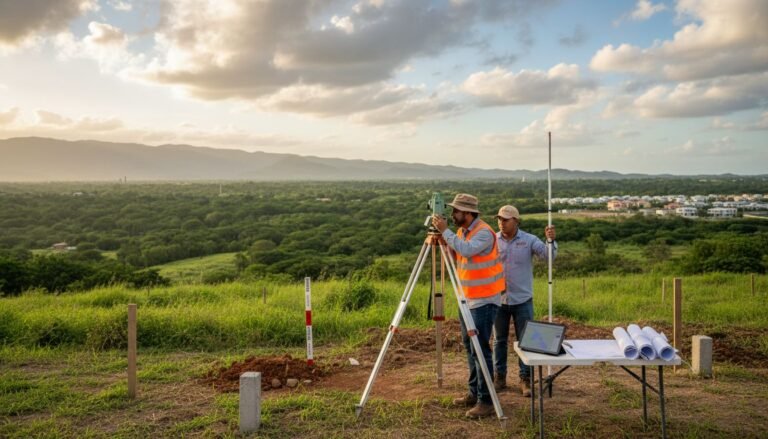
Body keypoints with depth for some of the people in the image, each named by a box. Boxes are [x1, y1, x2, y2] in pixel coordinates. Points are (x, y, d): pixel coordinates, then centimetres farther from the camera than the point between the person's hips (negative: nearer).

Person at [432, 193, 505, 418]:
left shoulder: (484, 232, -18)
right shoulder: (462, 231, 9)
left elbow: (466, 250, -34)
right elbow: (457, 256, 14)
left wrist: (445, 231, -25)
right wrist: (441, 241, -3)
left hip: (485, 299, -9)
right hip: (469, 298, 9)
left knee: (480, 348, -10)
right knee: (469, 346, 14)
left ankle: (486, 401, -4)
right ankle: (474, 392, 25)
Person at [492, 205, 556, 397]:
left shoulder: (529, 240, -5)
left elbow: (548, 255, -16)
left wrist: (551, 240, -33)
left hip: (522, 300, -1)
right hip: (499, 299, 2)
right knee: (500, 340, 10)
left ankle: (525, 379, 12)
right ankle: (499, 377, 21)